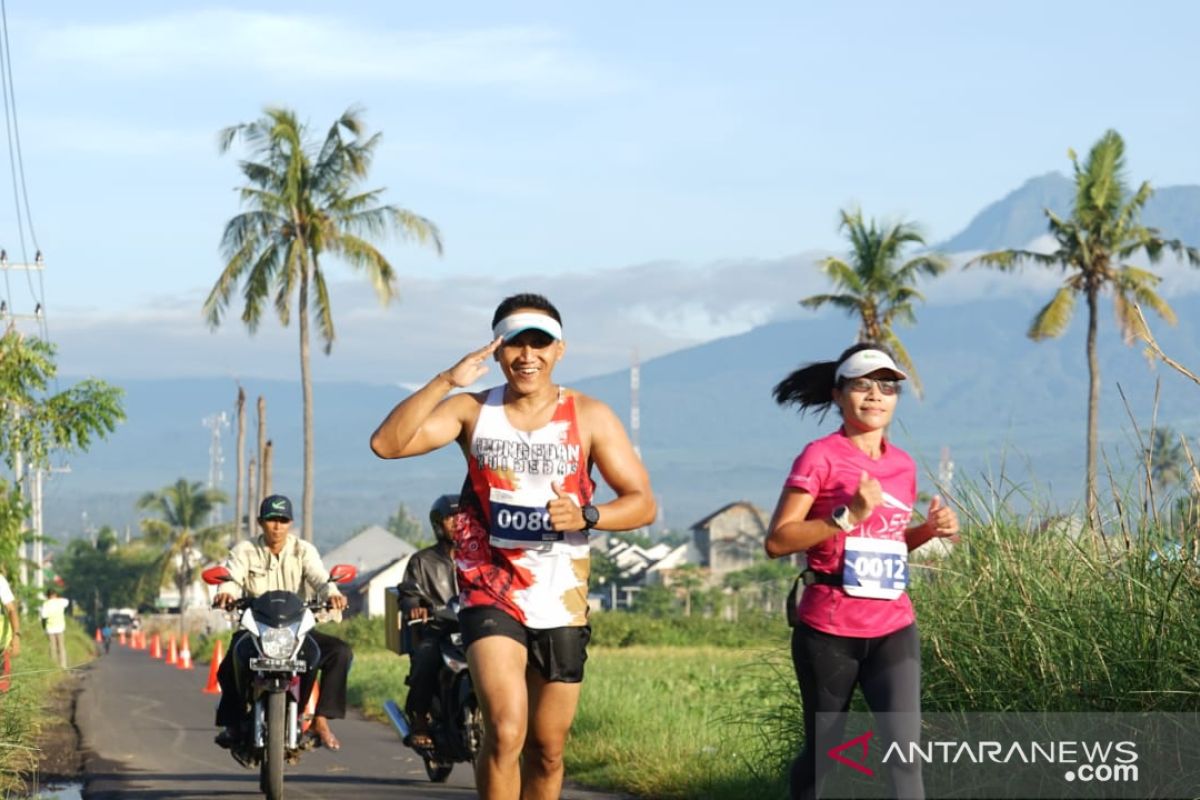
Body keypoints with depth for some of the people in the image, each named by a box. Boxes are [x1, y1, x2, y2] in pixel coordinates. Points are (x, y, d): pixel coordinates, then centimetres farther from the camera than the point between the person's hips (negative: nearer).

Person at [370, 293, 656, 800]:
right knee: (505, 731, -21)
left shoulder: (589, 417, 2)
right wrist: (446, 381, -20)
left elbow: (643, 504, 0)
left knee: (547, 750, 10)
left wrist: (585, 515, -20)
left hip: (562, 604, 2)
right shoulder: (472, 411, 2)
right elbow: (386, 443, -12)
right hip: (491, 594, -2)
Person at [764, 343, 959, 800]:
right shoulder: (820, 457, -8)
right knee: (823, 750, 8)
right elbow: (777, 541, -13)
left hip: (893, 627, 4)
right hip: (829, 629, -4)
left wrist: (929, 530, 4)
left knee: (905, 744, -11)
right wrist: (847, 516, -21)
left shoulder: (903, 465, 10)